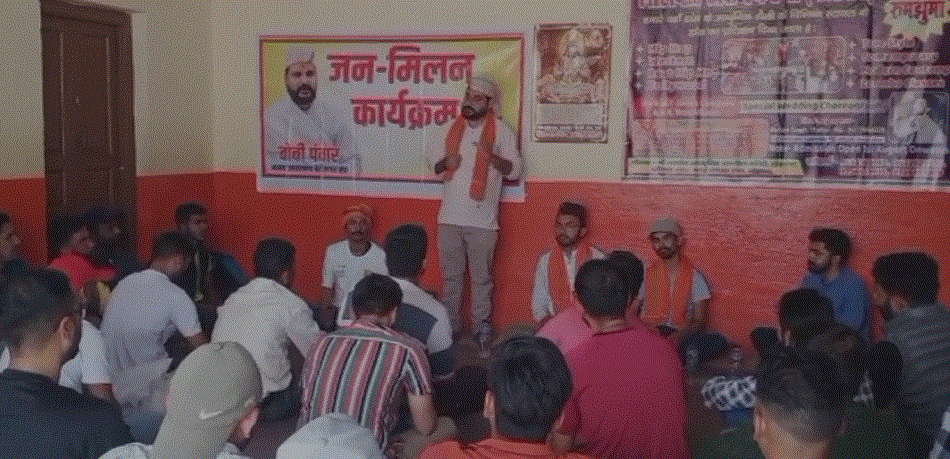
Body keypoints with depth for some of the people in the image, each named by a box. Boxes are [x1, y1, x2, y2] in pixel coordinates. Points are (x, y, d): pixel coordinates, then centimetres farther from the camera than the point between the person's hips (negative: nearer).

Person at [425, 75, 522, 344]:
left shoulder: (501, 131, -2)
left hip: (483, 220, -3)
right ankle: (450, 325, 22)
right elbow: (432, 157, 15)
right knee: (451, 276, 11)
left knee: (482, 278, 4)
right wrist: (445, 163, -8)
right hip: (449, 217, 3)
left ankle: (482, 326, 16)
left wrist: (492, 156, -24)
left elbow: (515, 170, -6)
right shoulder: (451, 128, 9)